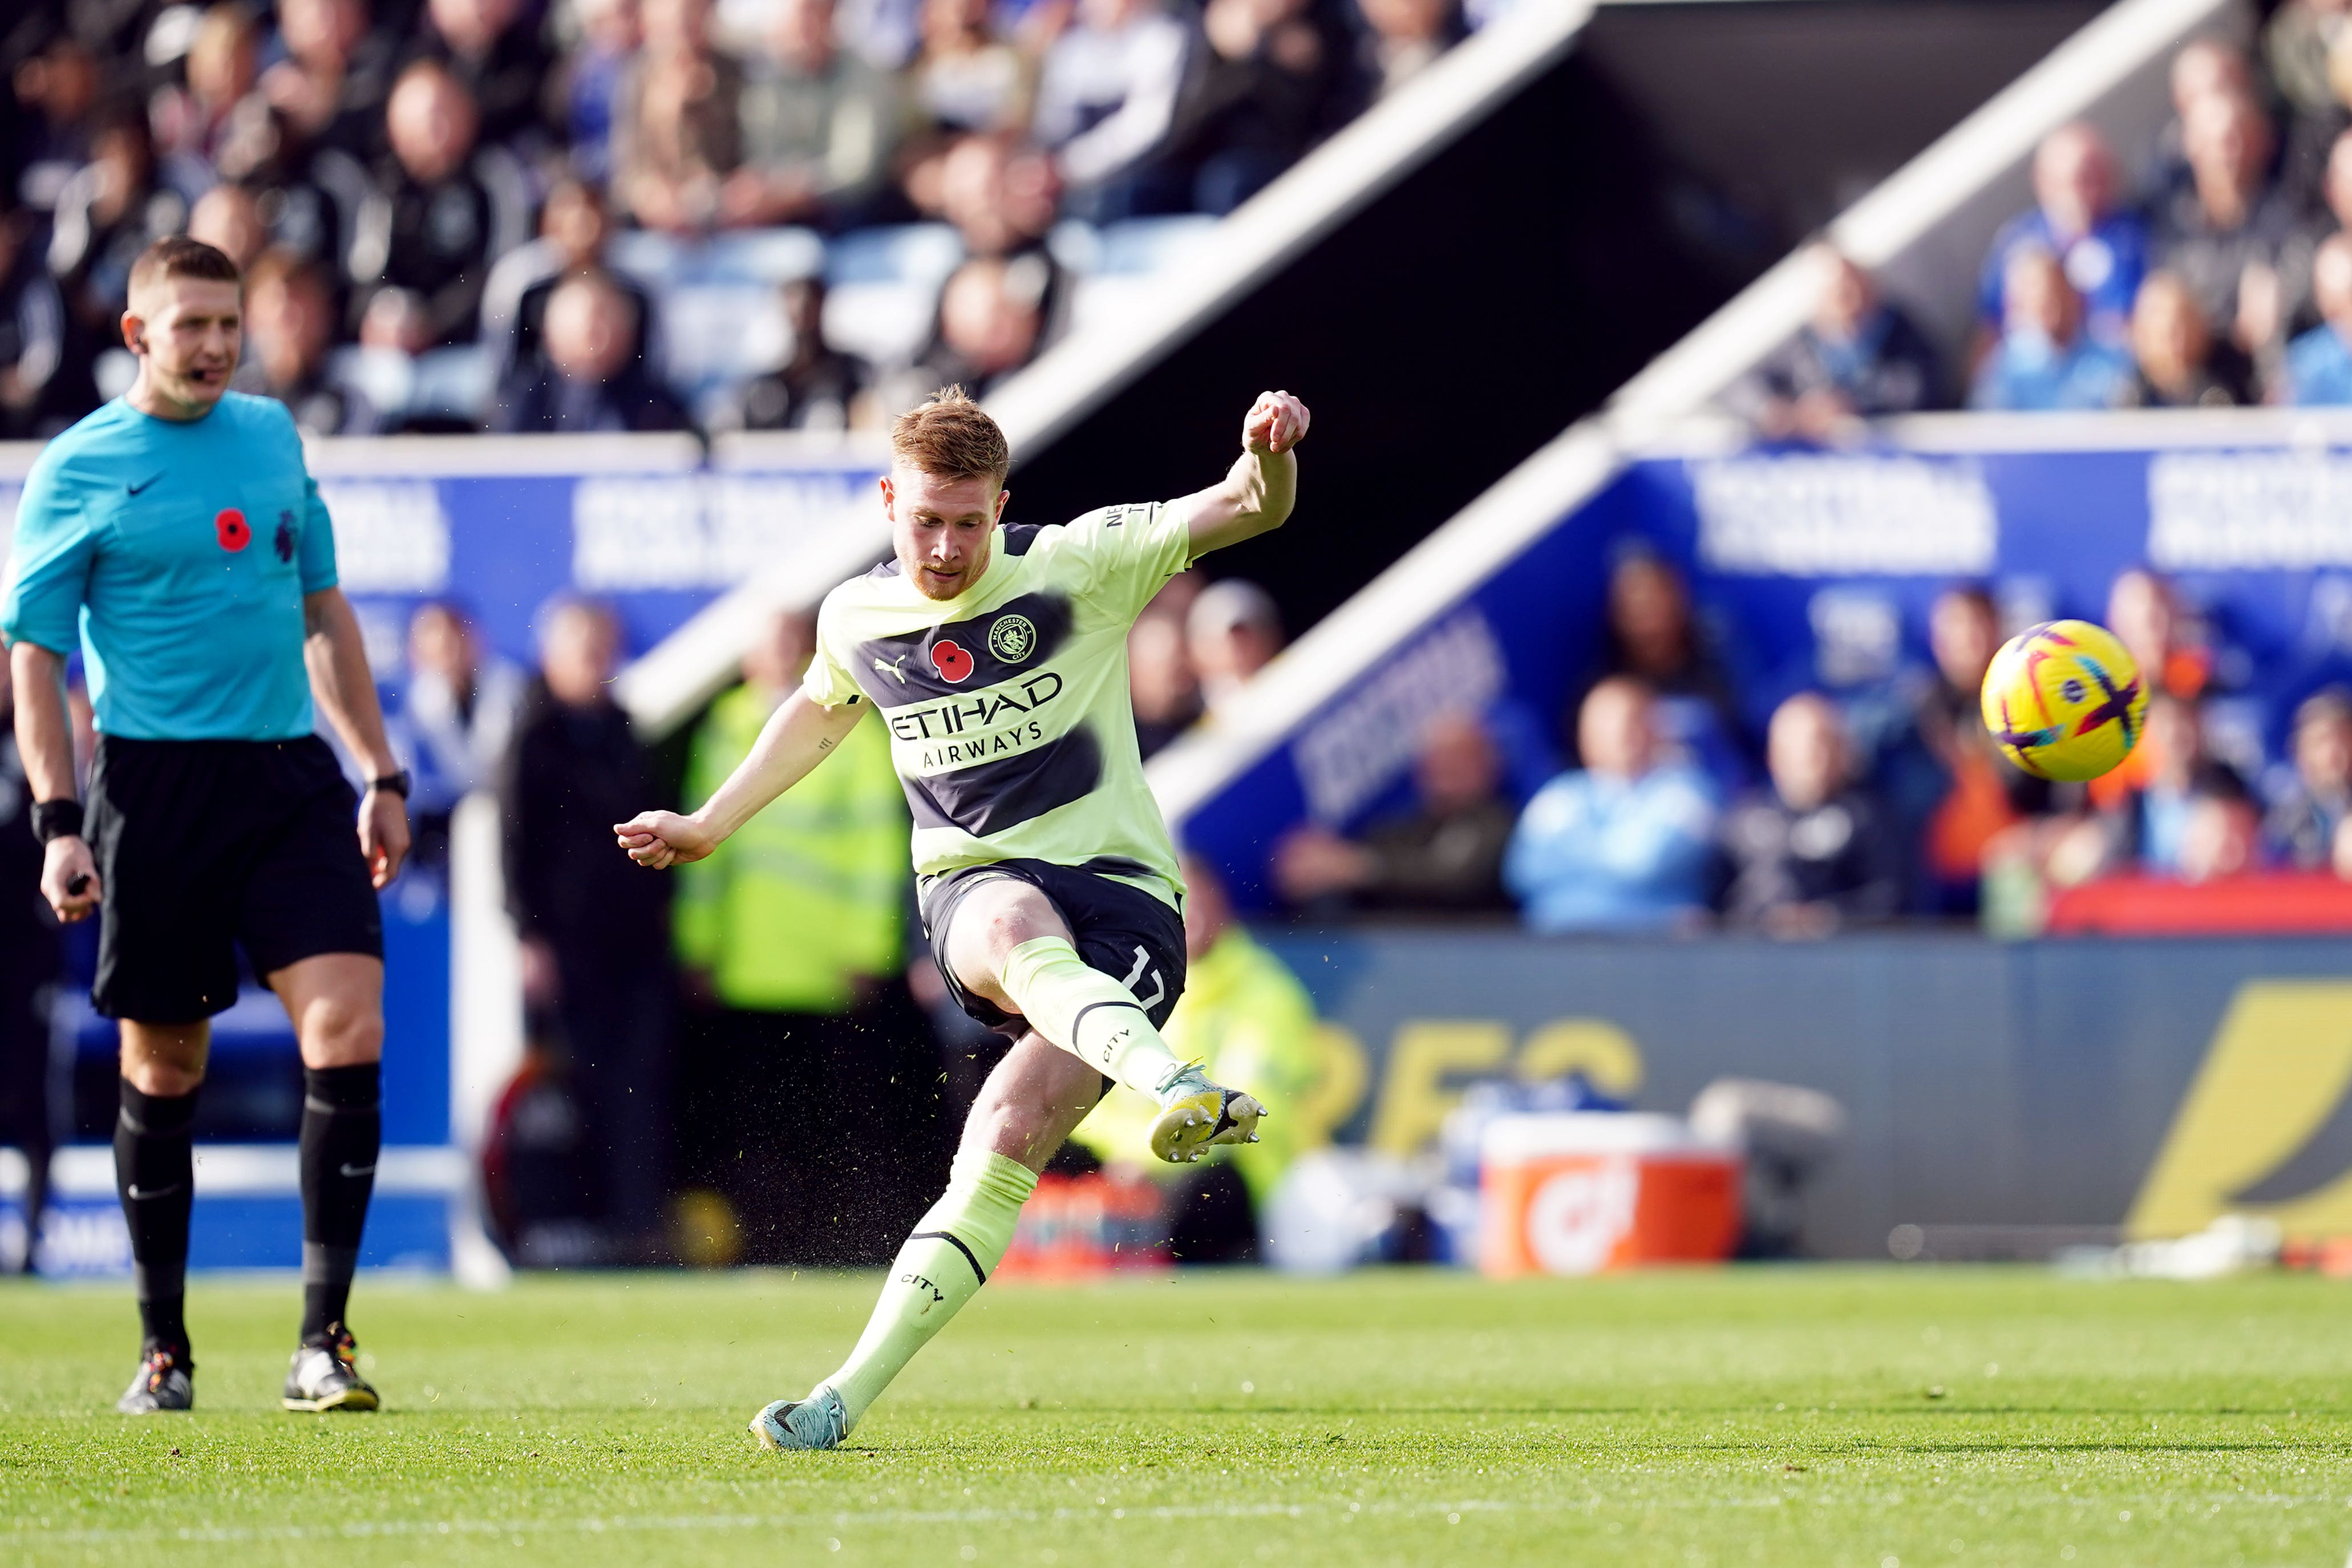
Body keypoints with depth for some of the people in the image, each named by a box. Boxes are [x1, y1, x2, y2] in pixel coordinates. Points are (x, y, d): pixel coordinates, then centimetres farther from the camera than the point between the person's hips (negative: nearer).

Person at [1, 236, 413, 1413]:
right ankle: (162, 1349, 18)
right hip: (156, 786, -3)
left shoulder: (271, 435, 13)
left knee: (348, 1029, -13)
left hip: (291, 779, 3)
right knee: (162, 1070, 3)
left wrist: (381, 775, 19)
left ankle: (323, 1340, -11)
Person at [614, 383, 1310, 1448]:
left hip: (1120, 891, -2)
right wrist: (709, 825, 40)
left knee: (1009, 1141, -21)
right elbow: (820, 713, 32)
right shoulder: (856, 618, 8)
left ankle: (849, 1398, -19)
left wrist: (1269, 454, -32)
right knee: (1022, 937, -39)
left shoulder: (1077, 567, -3)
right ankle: (1182, 1090, -67)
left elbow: (1248, 510, -9)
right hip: (972, 886, 2)